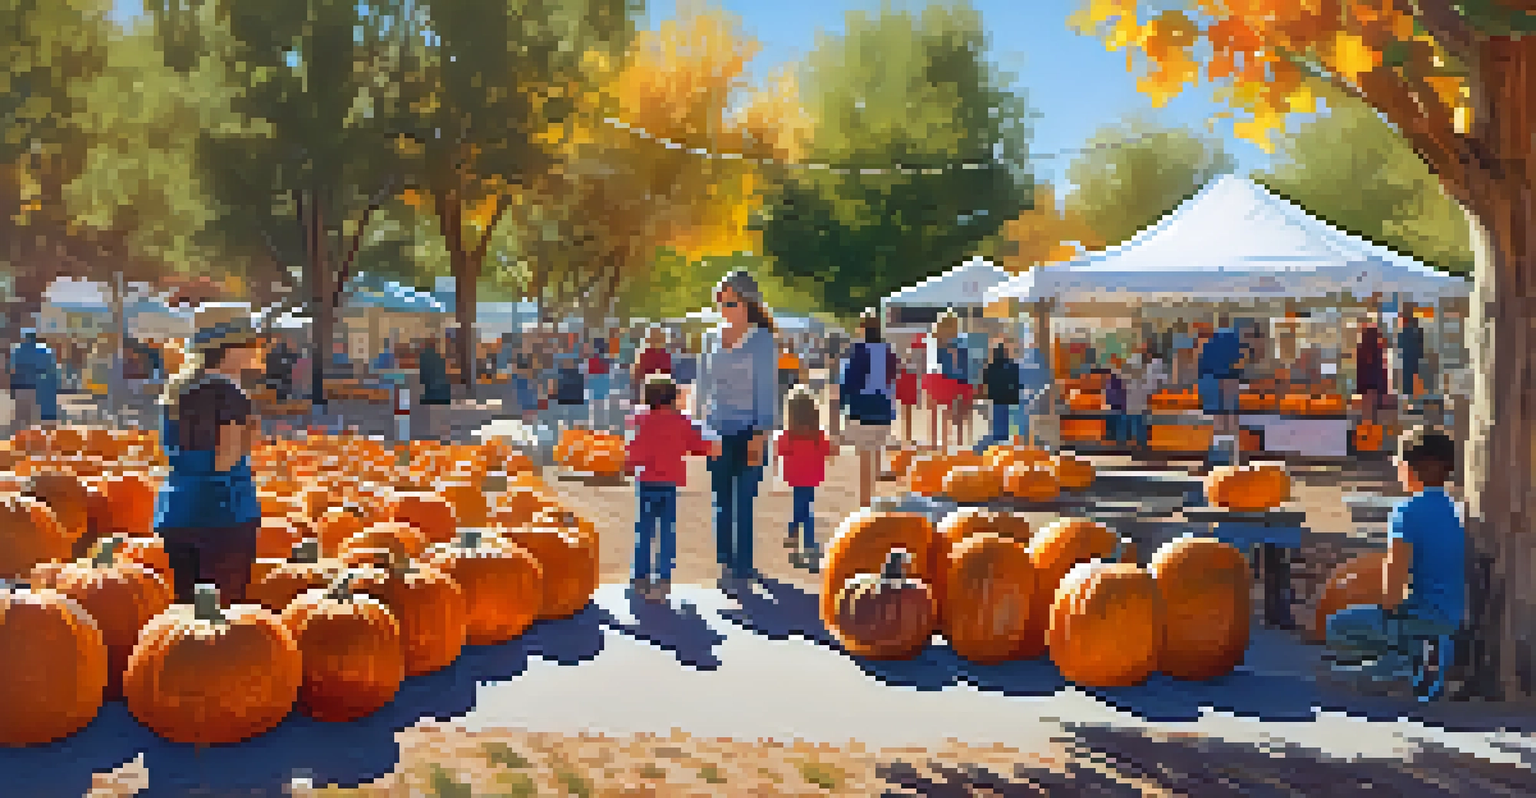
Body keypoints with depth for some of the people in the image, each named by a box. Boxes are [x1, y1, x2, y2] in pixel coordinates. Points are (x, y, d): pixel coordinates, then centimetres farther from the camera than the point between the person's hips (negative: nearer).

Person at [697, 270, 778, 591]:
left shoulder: (762, 341, -5)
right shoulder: (713, 340, 11)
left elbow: (767, 391, -7)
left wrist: (760, 436, -12)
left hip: (749, 431, -5)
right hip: (719, 433, 5)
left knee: (743, 502, -5)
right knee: (721, 501, 7)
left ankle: (742, 568, 1)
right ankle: (726, 563, 17)